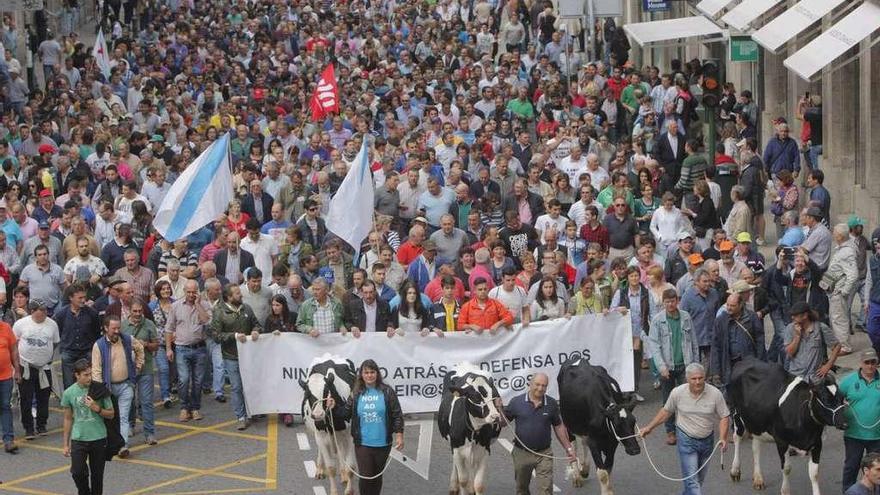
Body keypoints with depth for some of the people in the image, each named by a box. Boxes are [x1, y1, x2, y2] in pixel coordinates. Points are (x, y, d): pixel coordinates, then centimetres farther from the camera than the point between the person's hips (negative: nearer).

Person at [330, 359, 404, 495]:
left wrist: (399, 435, -7)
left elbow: (397, 415, -2)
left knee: (377, 477, 14)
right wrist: (334, 407, -7)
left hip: (383, 444, 0)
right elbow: (346, 414, 10)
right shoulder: (356, 394, 2)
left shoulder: (387, 392, -4)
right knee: (365, 477, -4)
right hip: (362, 444, 0)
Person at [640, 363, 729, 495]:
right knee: (692, 479, -10)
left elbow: (724, 417, -7)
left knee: (700, 478, 17)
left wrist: (723, 438, -20)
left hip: (707, 440, 2)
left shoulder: (715, 394, -13)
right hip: (686, 440, -2)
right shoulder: (677, 393, -12)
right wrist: (649, 427, 5)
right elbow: (666, 411, 3)